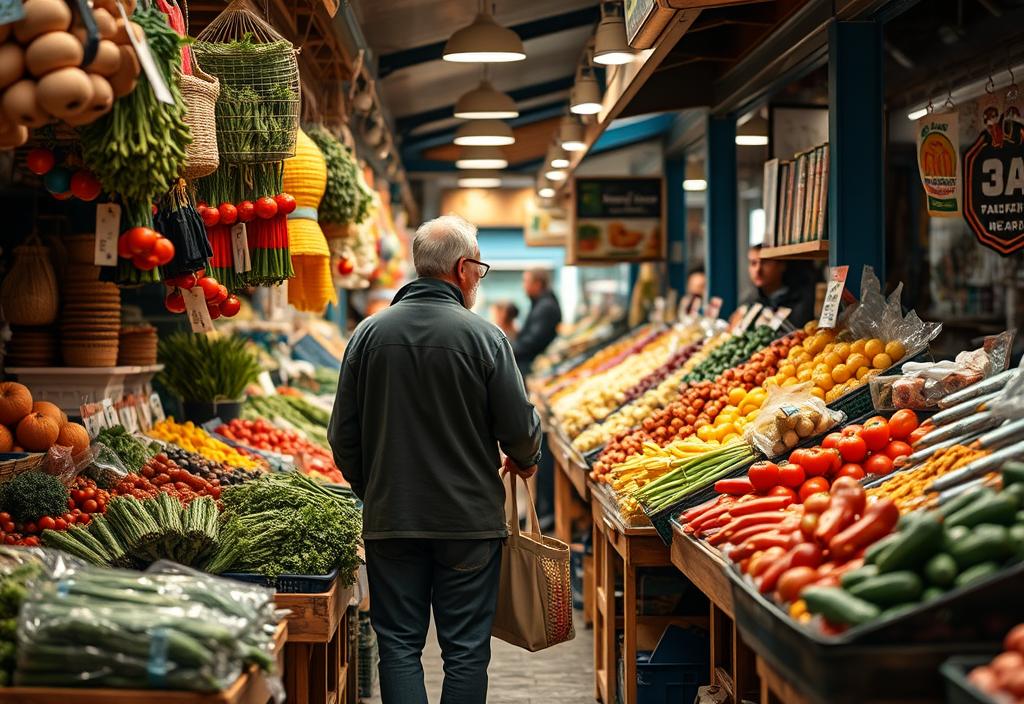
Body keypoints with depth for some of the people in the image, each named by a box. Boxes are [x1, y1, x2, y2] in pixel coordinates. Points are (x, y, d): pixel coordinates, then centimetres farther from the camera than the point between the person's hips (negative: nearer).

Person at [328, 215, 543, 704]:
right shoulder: (484, 337, -9)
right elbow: (519, 429, -7)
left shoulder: (369, 334, 0)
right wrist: (525, 461, 15)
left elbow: (343, 435, 4)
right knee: (466, 652, 7)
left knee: (399, 647, 9)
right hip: (470, 520, -2)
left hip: (390, 518, 2)